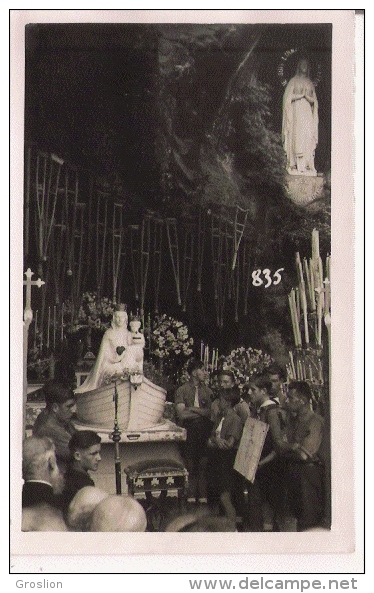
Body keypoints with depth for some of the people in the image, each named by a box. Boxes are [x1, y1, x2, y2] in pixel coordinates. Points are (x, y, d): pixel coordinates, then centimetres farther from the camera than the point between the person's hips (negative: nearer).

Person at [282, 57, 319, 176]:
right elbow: (288, 97, -2)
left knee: (308, 139, -7)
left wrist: (307, 96, -9)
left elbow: (314, 100, 12)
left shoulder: (310, 83, 18)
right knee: (297, 138, -12)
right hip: (296, 113, -4)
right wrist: (301, 95, -12)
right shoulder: (293, 81, 7)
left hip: (308, 113, 4)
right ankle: (295, 165, -13)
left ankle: (308, 166, -11)